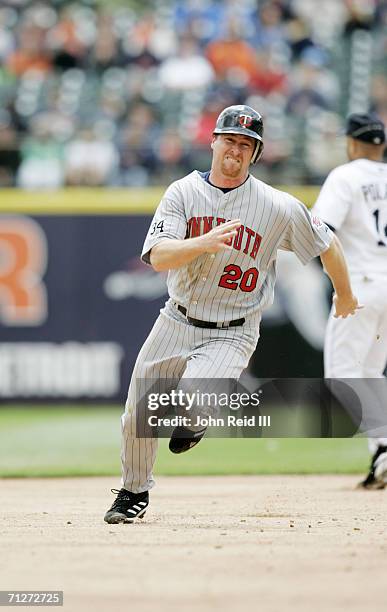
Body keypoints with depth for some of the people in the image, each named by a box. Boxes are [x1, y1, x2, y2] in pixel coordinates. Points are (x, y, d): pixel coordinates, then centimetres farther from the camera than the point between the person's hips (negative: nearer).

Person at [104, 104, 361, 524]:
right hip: (176, 323, 3)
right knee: (138, 415, 8)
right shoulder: (183, 193, -6)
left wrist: (345, 295, 20)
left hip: (231, 335, -3)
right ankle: (134, 492, 36)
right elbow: (158, 257, -19)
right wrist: (205, 242, -37)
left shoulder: (280, 208, -11)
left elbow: (327, 245, 5)